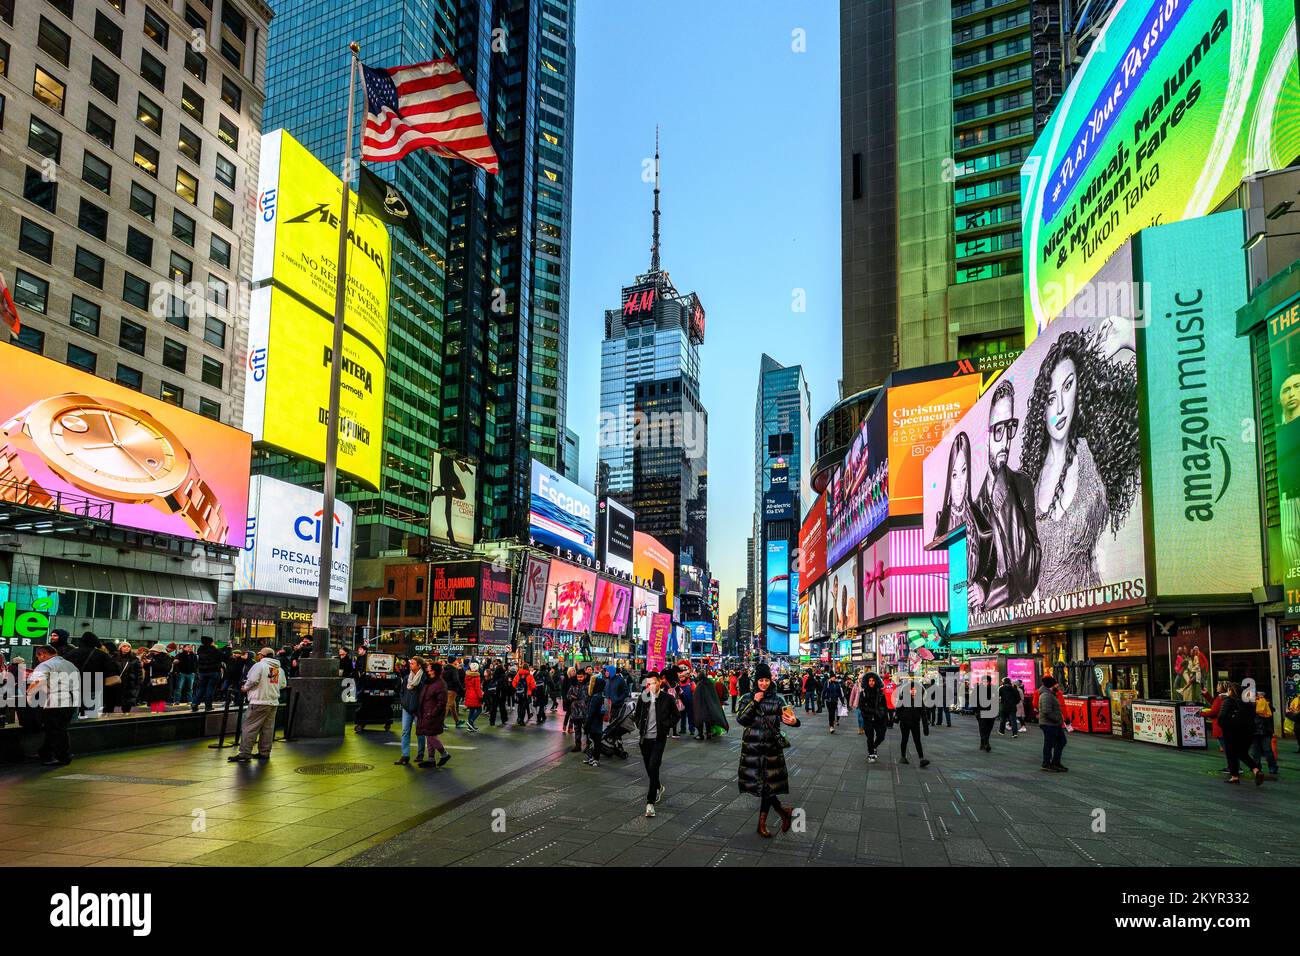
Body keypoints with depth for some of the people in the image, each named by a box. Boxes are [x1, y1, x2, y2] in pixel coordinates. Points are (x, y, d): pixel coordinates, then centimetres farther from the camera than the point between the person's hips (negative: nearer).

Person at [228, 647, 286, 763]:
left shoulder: (259, 665, -9)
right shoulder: (280, 669, 11)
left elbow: (252, 680, -16)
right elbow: (283, 685, 13)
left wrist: (245, 688, 2)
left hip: (259, 702, -7)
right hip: (274, 702, 7)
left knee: (250, 727, -3)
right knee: (268, 728, 11)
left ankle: (244, 754, -5)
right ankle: (264, 753, 14)